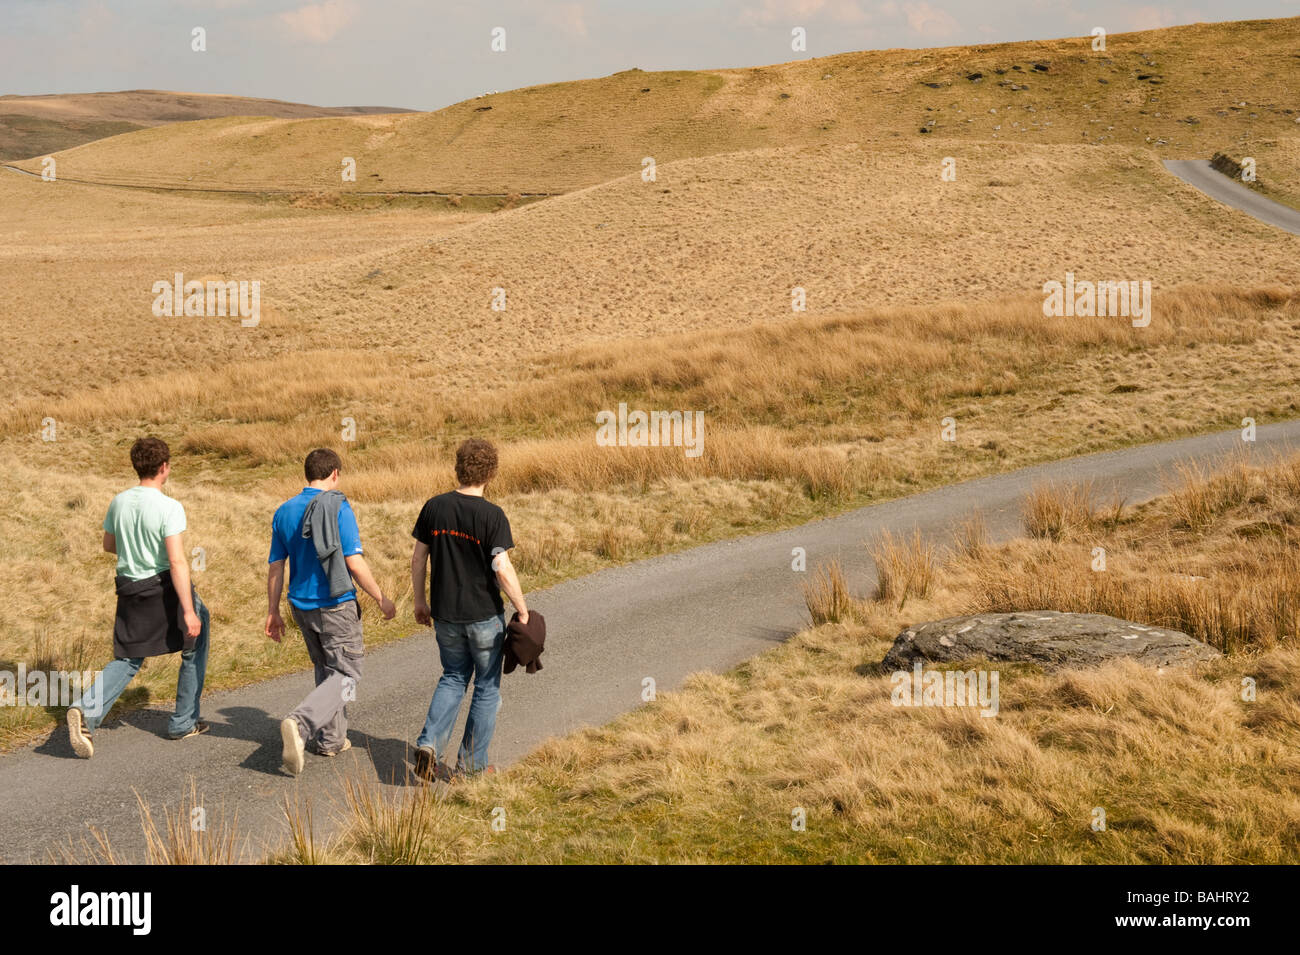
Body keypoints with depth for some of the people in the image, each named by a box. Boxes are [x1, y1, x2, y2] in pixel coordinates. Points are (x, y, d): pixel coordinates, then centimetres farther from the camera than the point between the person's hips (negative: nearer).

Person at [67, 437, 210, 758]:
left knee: (127, 661, 12)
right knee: (194, 646, 18)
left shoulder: (118, 502, 1)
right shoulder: (169, 508, -18)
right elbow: (177, 561, -23)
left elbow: (109, 545, 16)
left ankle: (87, 710, -13)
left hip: (129, 587, 5)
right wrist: (188, 611, -23)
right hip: (165, 587, -5)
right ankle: (183, 722, 21)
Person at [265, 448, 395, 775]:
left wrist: (273, 612, 16)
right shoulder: (339, 508, -13)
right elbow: (354, 563, -17)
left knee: (326, 669, 21)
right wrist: (381, 599, -6)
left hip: (301, 604, 6)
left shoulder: (284, 512, 5)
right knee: (346, 674, -1)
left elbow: (275, 567, 8)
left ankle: (331, 739, 22)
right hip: (336, 605, -6)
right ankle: (300, 722, -22)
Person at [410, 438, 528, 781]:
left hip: (445, 613, 4)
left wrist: (420, 601, 16)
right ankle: (471, 764, 16)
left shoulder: (434, 507, -2)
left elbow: (418, 558, 4)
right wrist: (522, 609, -8)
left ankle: (429, 744, 2)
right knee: (487, 686, 12)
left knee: (453, 677, 21)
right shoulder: (492, 515, -16)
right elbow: (503, 569, -20)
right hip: (484, 614, -4)